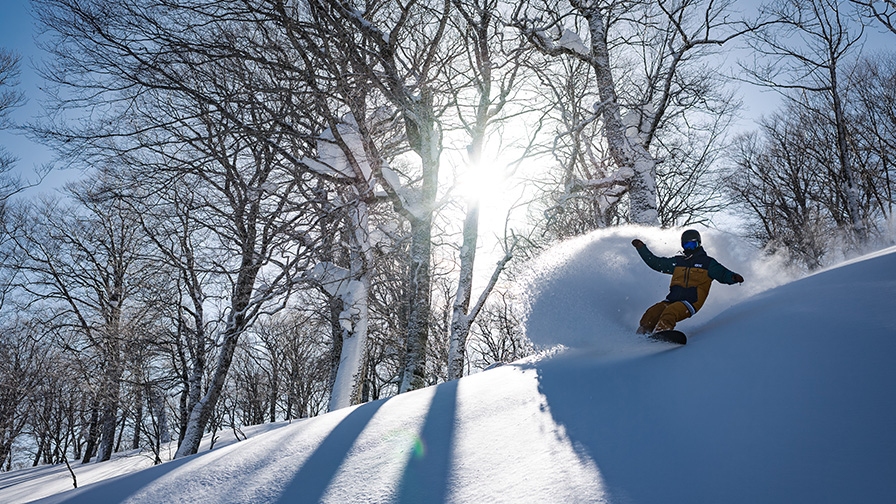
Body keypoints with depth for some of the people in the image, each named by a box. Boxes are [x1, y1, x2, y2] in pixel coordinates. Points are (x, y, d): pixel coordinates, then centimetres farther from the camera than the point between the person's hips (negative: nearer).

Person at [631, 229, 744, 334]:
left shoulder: (707, 262, 12)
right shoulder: (677, 261, 23)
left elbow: (723, 274, 5)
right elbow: (655, 262, 28)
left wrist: (733, 277, -18)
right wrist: (641, 248, 26)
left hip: (690, 303, -4)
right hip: (672, 300, 4)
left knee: (670, 312, -36)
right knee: (652, 313, -24)